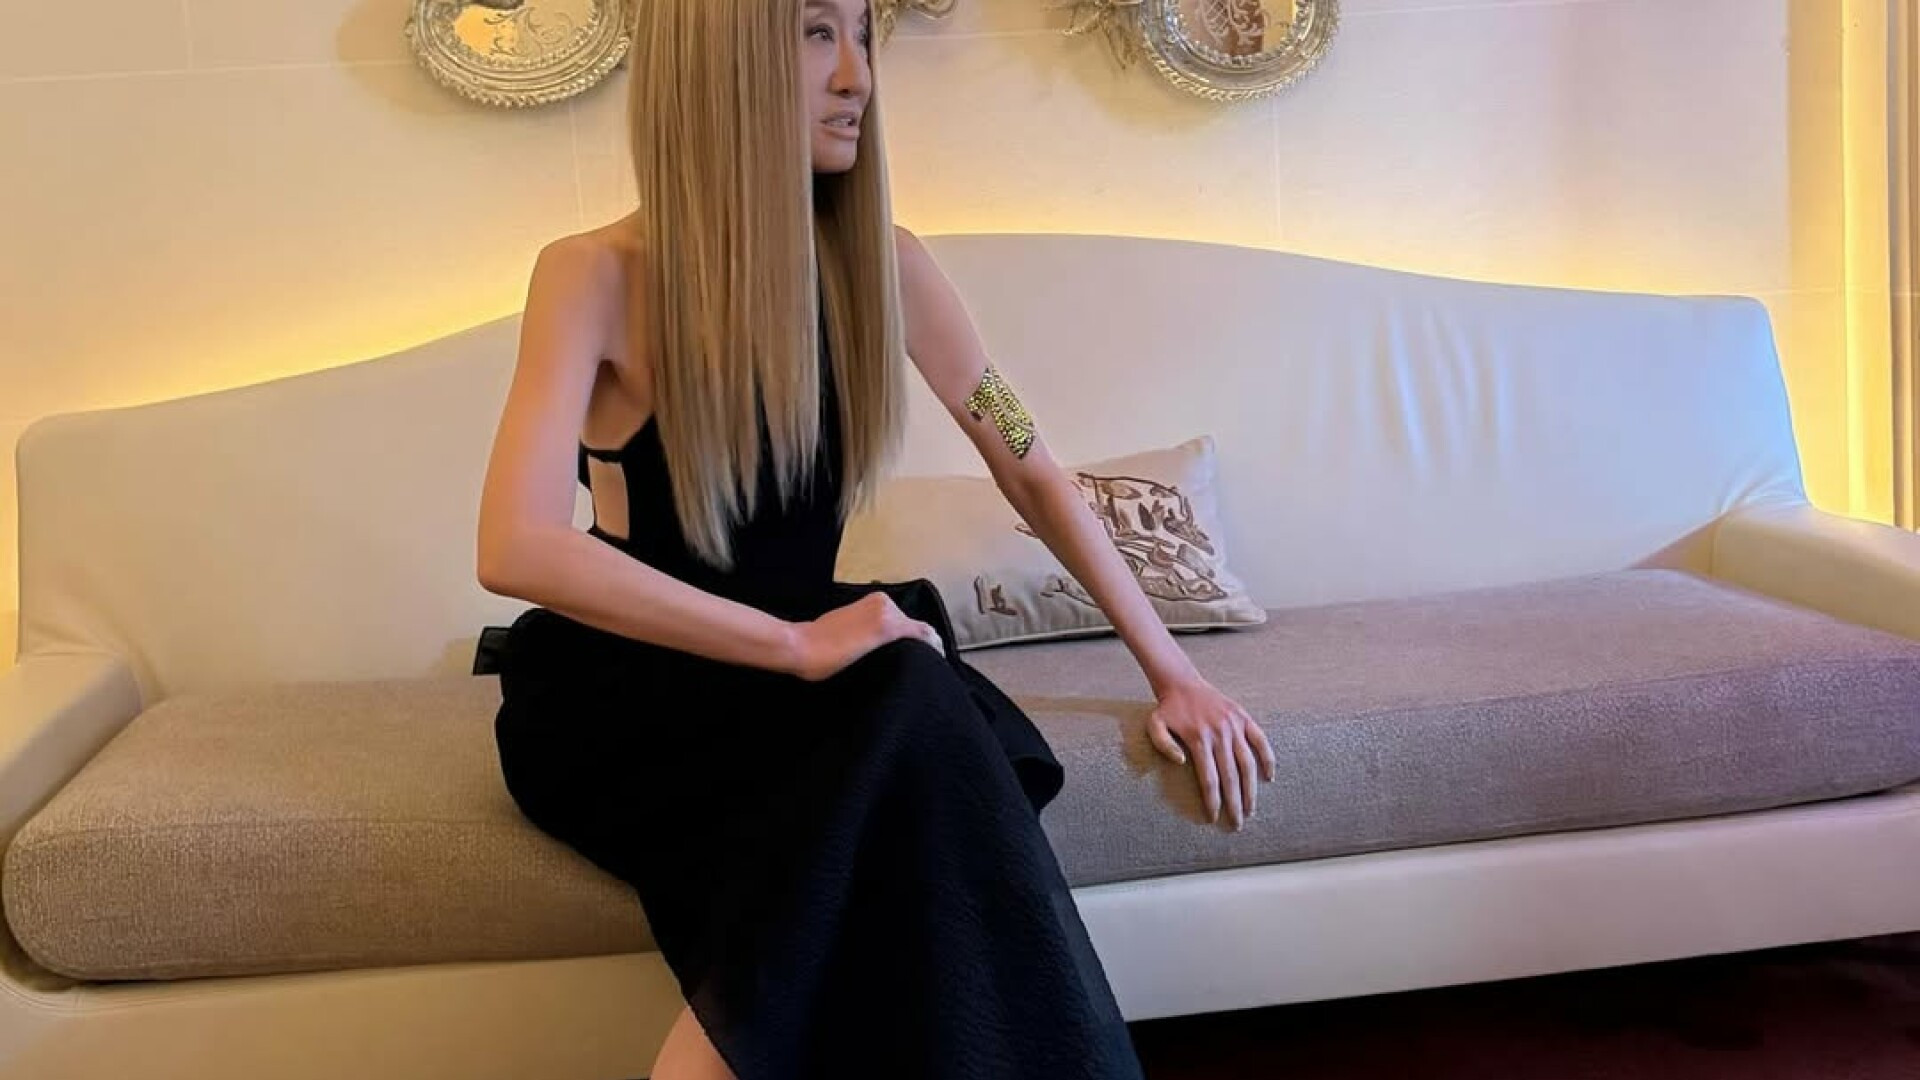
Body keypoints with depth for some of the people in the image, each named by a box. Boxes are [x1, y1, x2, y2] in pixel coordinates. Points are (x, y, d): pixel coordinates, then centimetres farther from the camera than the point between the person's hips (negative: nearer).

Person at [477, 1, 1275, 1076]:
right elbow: (515, 548, -26)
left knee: (920, 713, -31)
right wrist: (796, 643, -31)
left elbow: (1032, 471, 6)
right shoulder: (597, 277, -13)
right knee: (900, 710, -32)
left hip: (786, 683, 4)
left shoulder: (880, 264, 0)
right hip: (620, 700, -4)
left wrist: (1171, 669, 2)